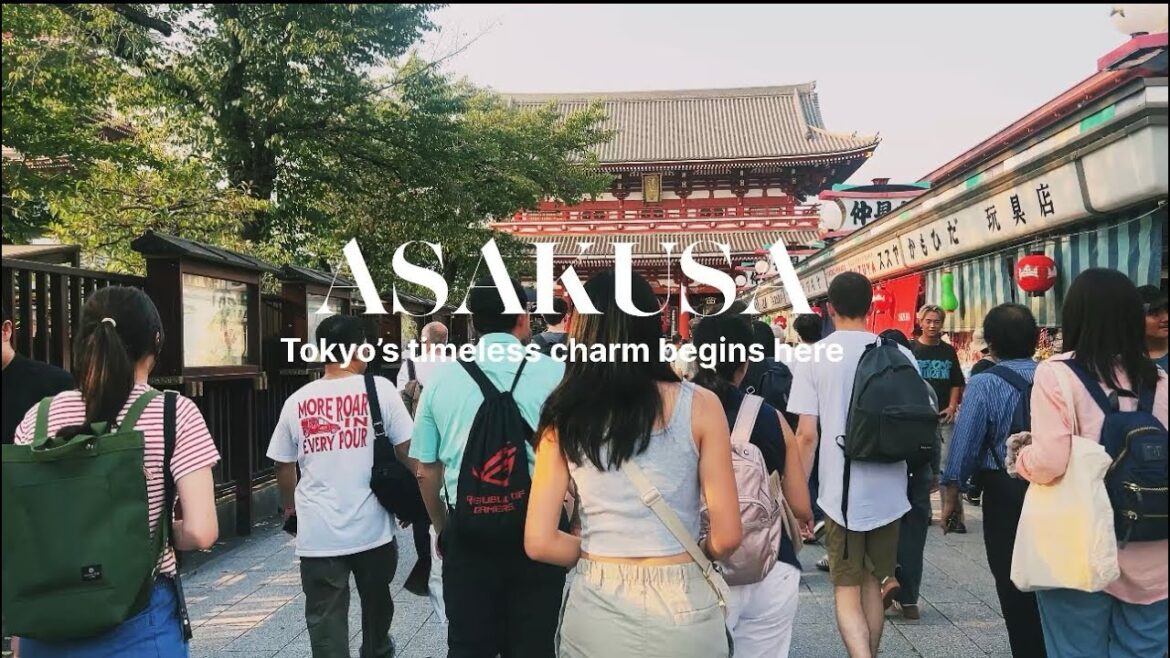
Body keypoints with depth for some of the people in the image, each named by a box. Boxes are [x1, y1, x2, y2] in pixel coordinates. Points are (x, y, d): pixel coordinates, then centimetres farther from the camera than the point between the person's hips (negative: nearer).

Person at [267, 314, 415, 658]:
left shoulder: (297, 401, 0)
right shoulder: (379, 388, -7)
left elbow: (284, 465, 10)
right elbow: (406, 450, -5)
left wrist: (290, 506, 28)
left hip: (317, 534, 0)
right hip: (371, 527, 0)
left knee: (325, 620, 8)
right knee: (376, 602, 24)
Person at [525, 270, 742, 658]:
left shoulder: (564, 415, -6)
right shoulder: (698, 405, -10)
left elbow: (539, 543, -5)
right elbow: (727, 536, -7)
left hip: (595, 608, 1)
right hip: (679, 607, -1)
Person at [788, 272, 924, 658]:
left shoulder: (815, 356, -7)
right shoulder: (899, 354, 1)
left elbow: (807, 433, -10)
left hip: (841, 492, -3)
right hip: (888, 490, 3)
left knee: (846, 590, 6)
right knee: (873, 584, 19)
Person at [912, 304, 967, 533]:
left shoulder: (948, 351, 11)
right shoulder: (910, 349, 2)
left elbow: (956, 383, 14)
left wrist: (952, 407, 0)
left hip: (944, 417, 2)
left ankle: (953, 513, -1)